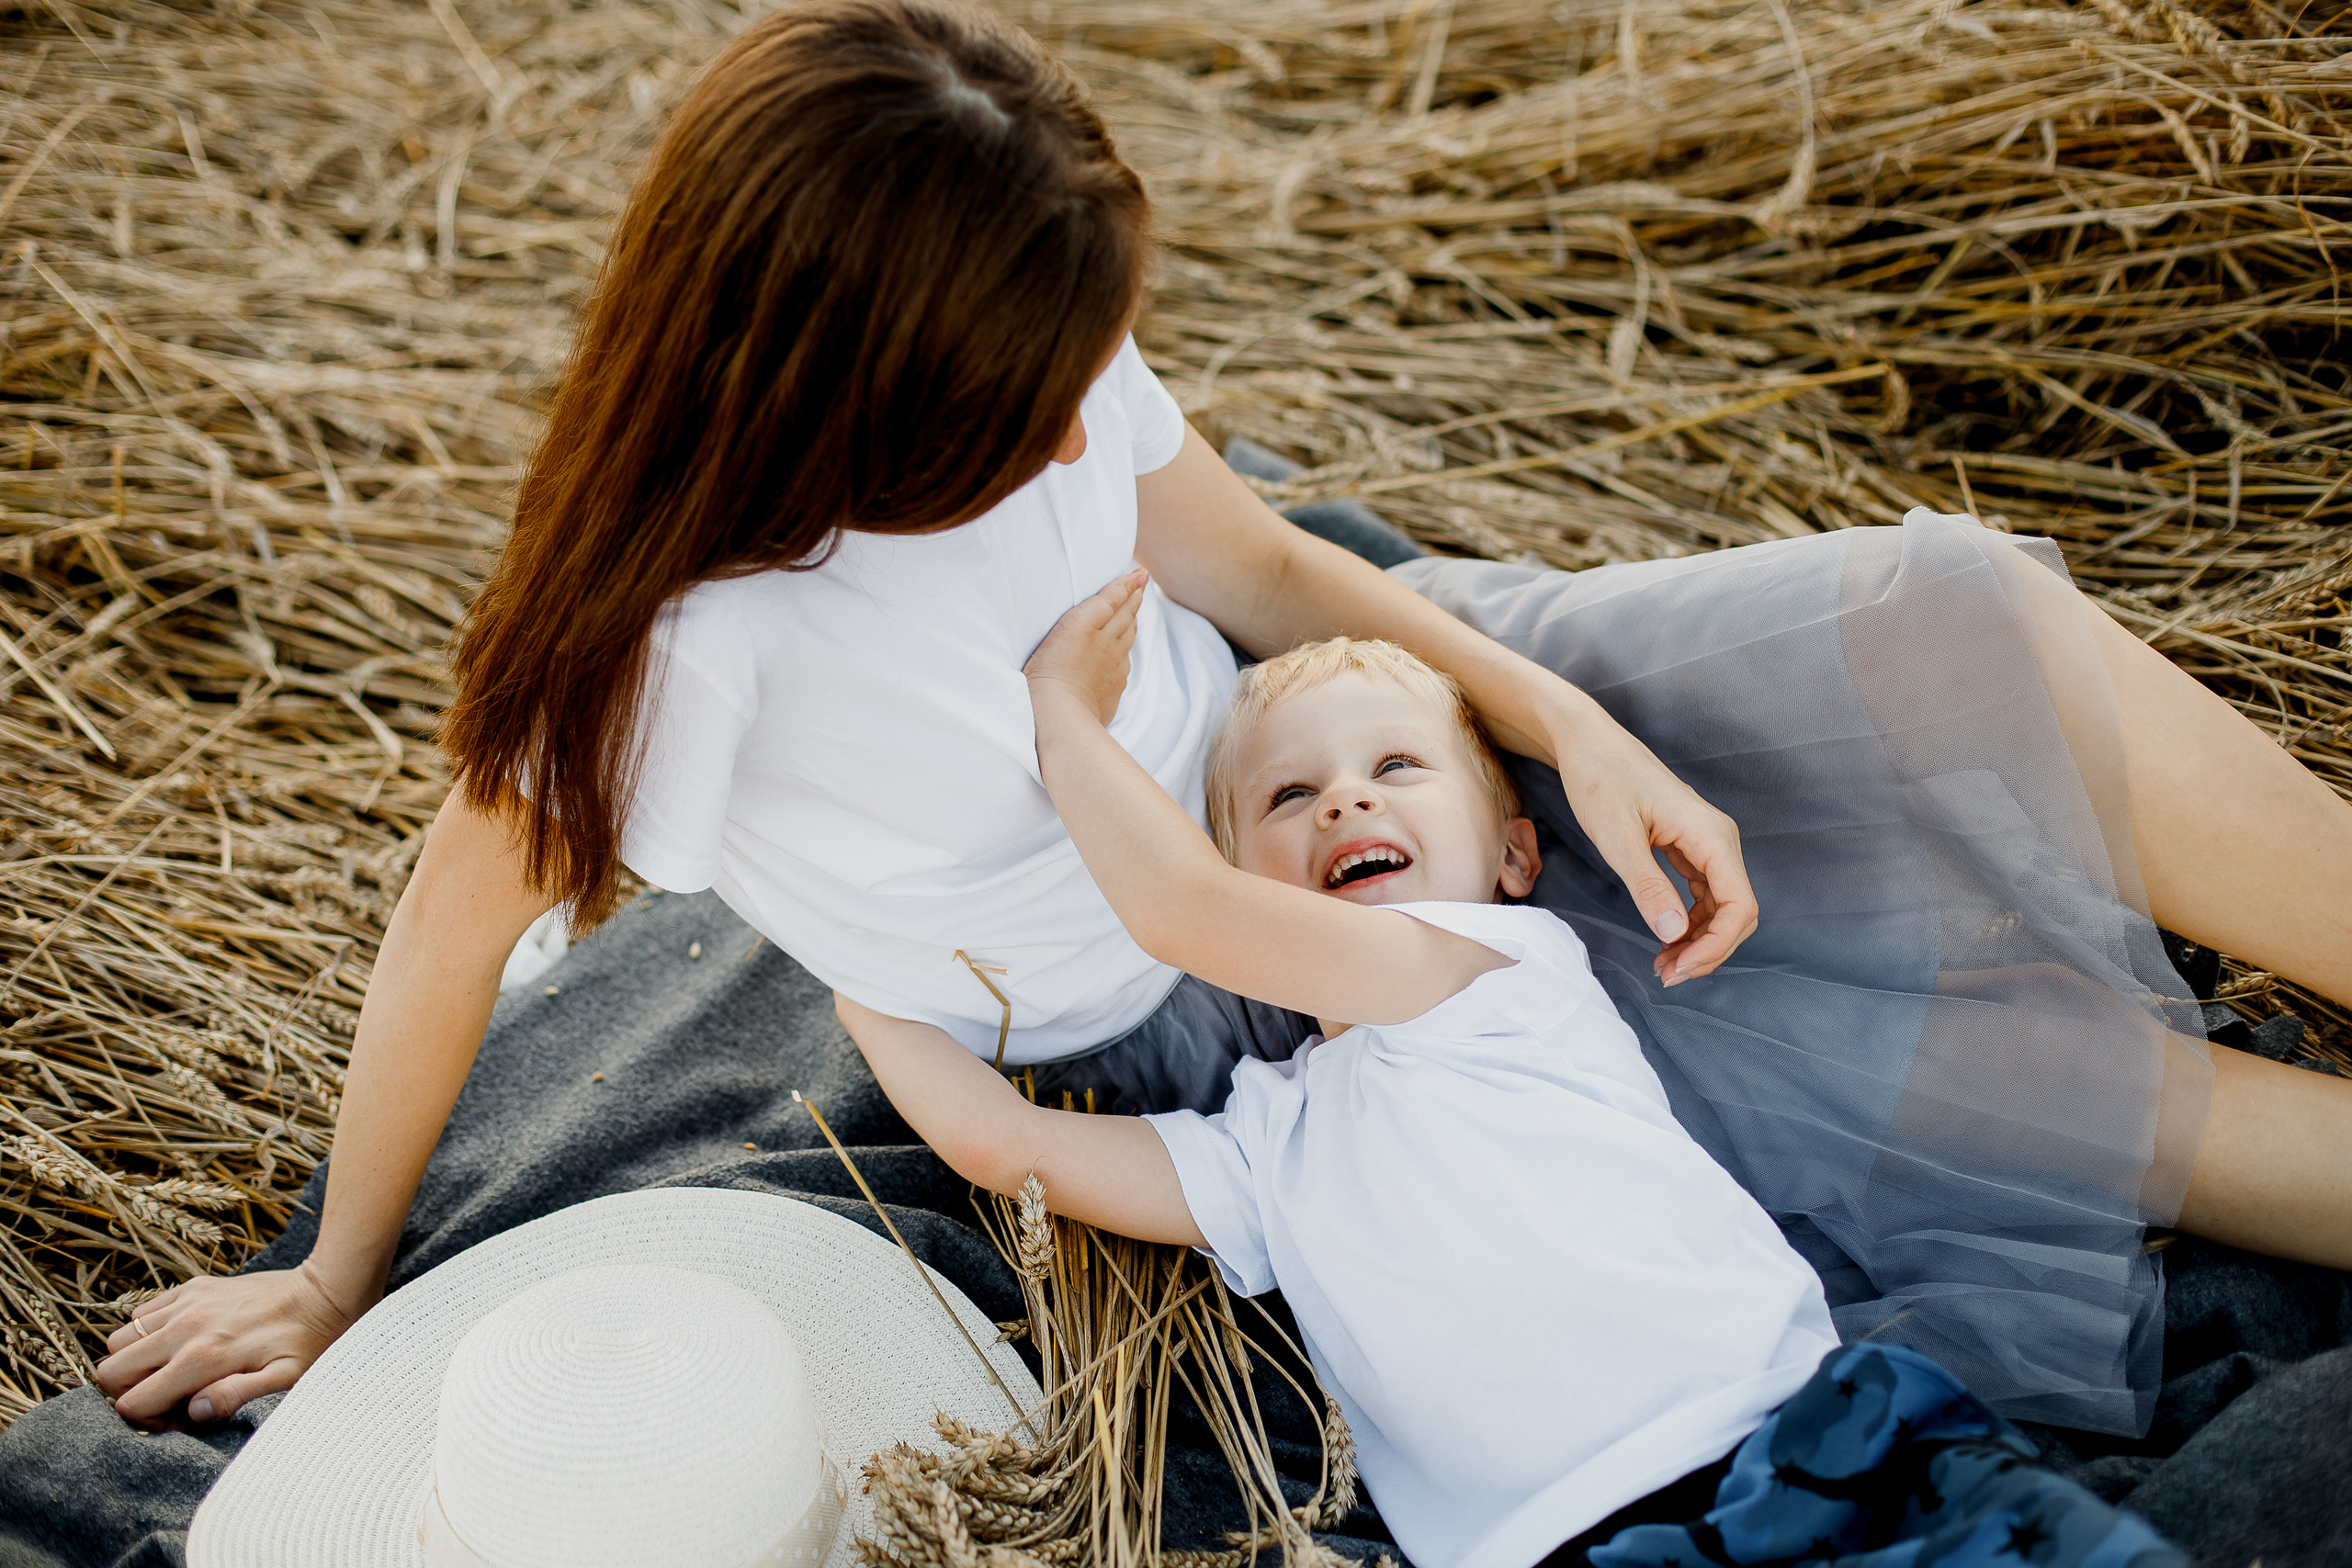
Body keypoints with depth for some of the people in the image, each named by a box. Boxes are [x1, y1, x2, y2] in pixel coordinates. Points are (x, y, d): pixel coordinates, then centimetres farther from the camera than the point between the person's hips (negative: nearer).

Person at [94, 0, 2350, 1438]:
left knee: (1966, 626, -8)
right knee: (1916, 1055, -9)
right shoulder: (692, 621, -31)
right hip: (1223, 1012, -5)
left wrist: (1572, 728, -16)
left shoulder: (1012, 360, -15)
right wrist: (334, 1289, -3)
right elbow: (461, 917, -18)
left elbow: (1265, 566, -2)